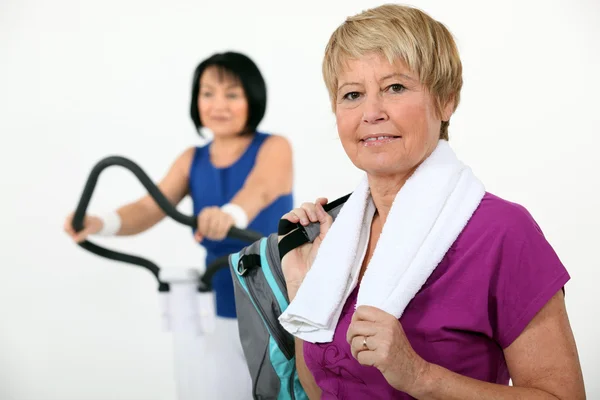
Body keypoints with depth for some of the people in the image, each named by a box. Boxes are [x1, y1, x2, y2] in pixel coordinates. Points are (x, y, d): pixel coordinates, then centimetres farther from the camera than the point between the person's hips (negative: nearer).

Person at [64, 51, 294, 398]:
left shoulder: (274, 148, -10)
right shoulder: (192, 161, 3)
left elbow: (261, 189, -33)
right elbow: (150, 208, -12)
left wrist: (232, 214, -56)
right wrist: (103, 223, -35)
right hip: (225, 315, 4)